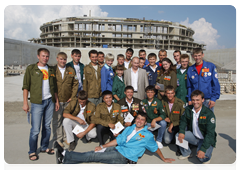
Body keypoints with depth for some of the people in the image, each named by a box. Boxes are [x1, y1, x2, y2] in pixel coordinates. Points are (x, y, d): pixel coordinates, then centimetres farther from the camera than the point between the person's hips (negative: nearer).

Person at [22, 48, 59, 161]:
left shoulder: (51, 70, 12)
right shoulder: (31, 69, -1)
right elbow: (26, 86, -3)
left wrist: (56, 101, 12)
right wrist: (25, 103, -9)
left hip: (50, 101, 4)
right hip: (37, 103, -4)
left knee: (47, 126, 12)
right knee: (35, 129, -1)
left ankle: (44, 147, 28)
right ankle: (32, 151, 17)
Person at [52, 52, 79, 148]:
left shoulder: (71, 70, 7)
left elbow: (75, 84, 7)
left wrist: (72, 97, 0)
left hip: (68, 100, 2)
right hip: (57, 100, -2)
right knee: (57, 120, 4)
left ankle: (65, 137, 25)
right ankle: (57, 139, 18)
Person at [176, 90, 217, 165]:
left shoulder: (209, 114, -24)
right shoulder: (188, 109, -7)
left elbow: (210, 134, -25)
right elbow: (183, 121, 5)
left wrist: (203, 149, -32)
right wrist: (181, 132, -17)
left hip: (206, 140, -5)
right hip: (193, 136, 5)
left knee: (202, 158, -27)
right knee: (178, 135, -18)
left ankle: (207, 153, 12)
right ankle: (186, 153, 8)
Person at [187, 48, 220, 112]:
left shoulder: (211, 66, 0)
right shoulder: (190, 69, 7)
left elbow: (216, 84, -2)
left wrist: (214, 98, -8)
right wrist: (189, 99, 2)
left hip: (208, 100, -2)